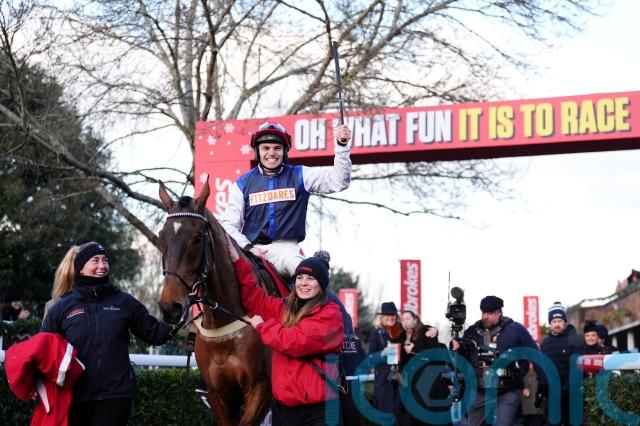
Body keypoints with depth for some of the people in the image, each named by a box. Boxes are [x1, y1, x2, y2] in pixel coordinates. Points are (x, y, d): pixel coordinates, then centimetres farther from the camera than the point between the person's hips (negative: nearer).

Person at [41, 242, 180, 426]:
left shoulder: (124, 302, 4)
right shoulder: (62, 307, 2)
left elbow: (153, 332, 7)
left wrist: (174, 325, -11)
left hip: (116, 395, 0)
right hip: (75, 397, 1)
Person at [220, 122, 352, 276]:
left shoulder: (299, 176, 9)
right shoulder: (243, 183, 9)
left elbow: (338, 181, -1)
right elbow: (229, 223, 9)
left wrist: (342, 146, -13)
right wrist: (247, 247, -8)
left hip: (286, 248, -1)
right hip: (252, 249, 1)